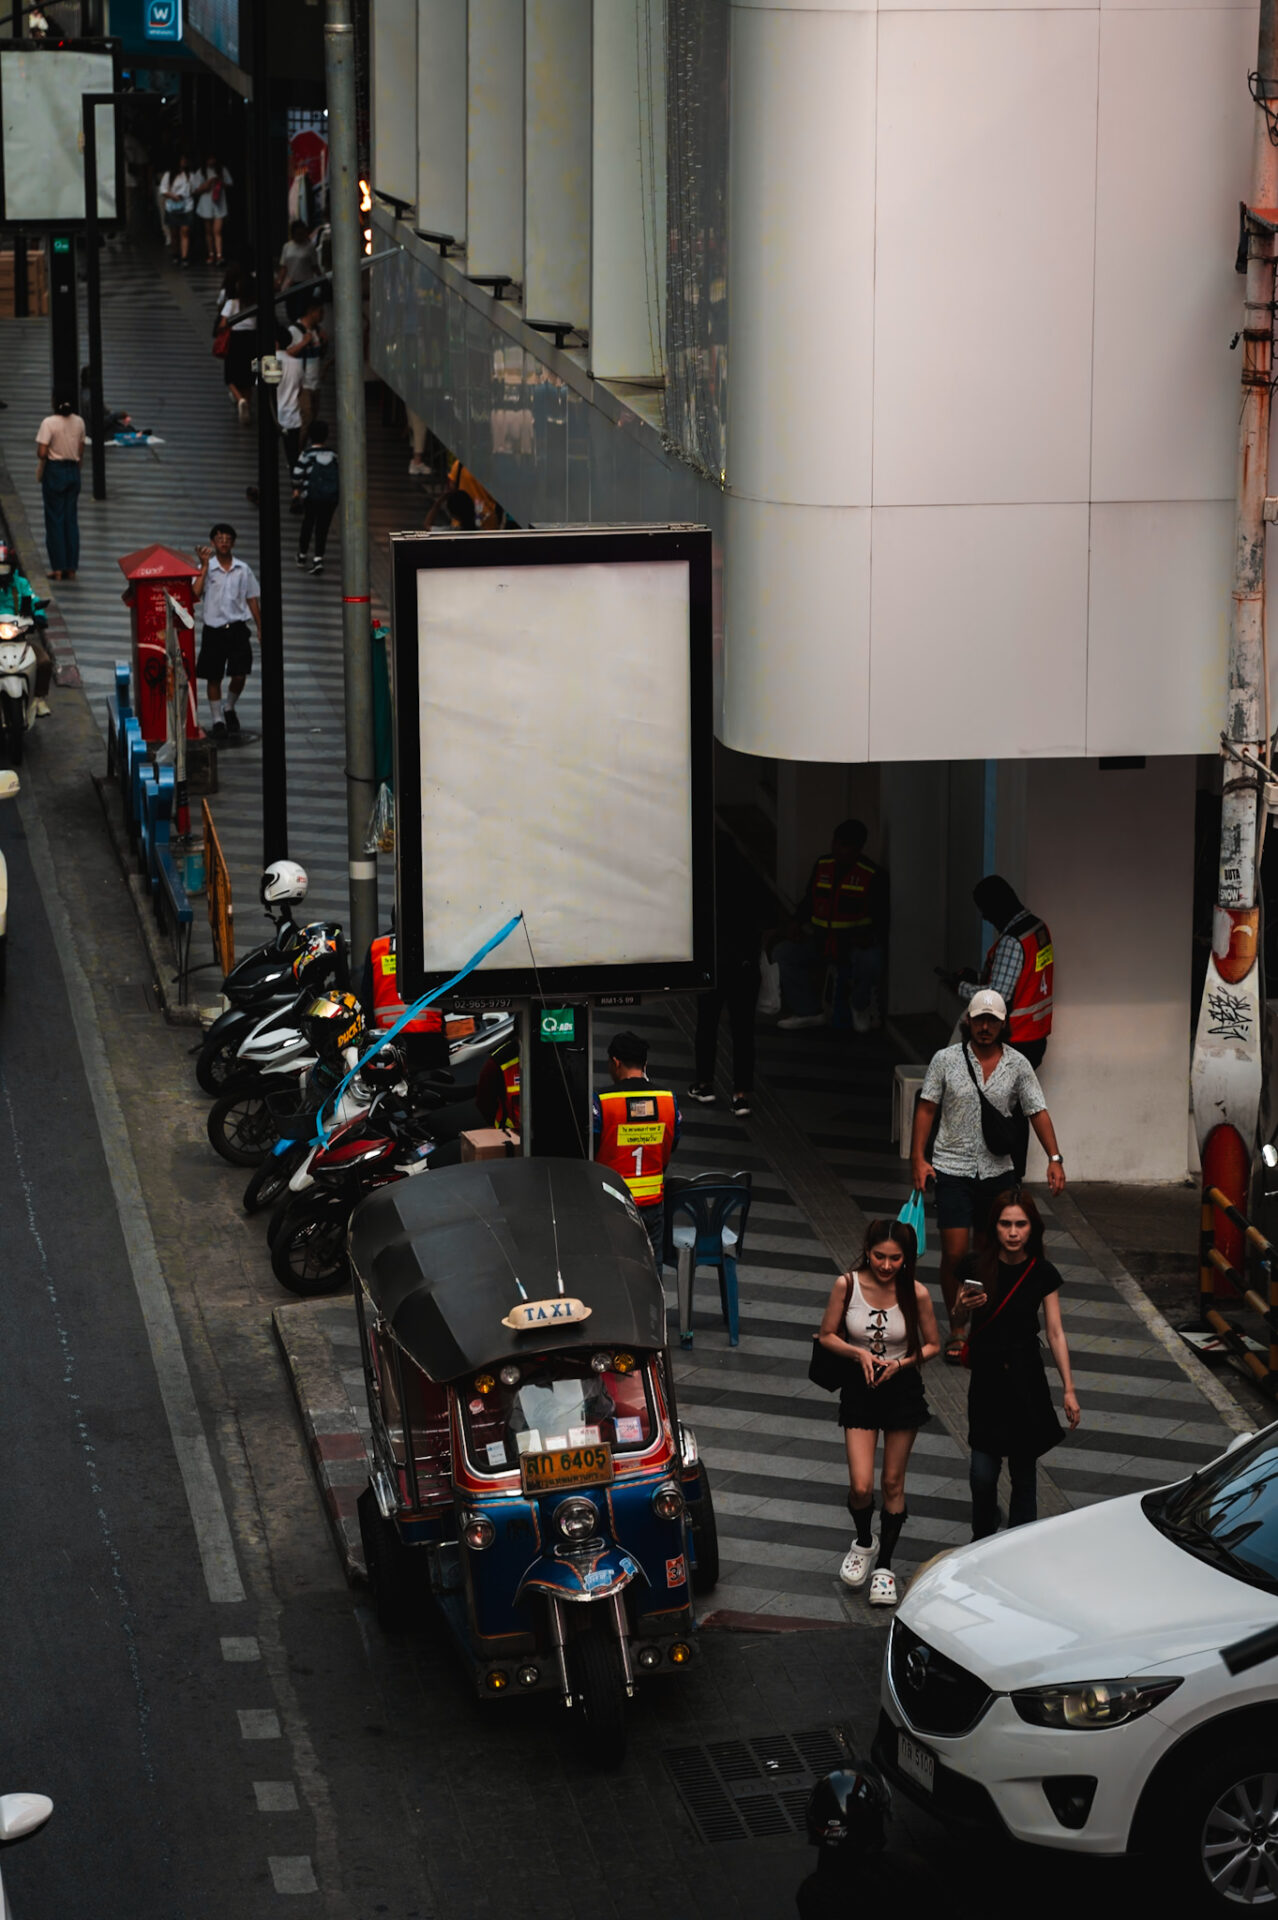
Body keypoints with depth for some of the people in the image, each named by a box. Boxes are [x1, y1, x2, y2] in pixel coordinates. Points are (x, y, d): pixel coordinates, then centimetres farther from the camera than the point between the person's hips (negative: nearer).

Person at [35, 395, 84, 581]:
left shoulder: (49, 423, -15)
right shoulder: (79, 422, 2)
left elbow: (42, 453, -20)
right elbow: (81, 451, 8)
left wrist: (40, 473, -1)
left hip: (54, 470, -5)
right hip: (73, 471, 5)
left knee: (54, 519, 2)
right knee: (71, 520, 10)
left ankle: (58, 568, 3)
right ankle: (72, 568, 11)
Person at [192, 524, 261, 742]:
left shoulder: (243, 569, 5)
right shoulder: (206, 568, -1)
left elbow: (252, 599, 11)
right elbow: (195, 593, -17)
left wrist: (260, 629, 9)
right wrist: (204, 565, -17)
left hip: (237, 628, 1)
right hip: (213, 630, -1)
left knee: (240, 674, -7)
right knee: (214, 677, 3)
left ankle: (230, 709, 20)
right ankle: (218, 720, 15)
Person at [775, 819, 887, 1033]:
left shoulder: (872, 876, -7)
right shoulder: (822, 866, 7)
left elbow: (881, 919, -7)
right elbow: (808, 901, 17)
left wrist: (872, 937, -27)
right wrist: (796, 923, -2)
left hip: (856, 943, -5)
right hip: (821, 941, 5)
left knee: (870, 961, -39)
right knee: (781, 954, -14)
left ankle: (861, 1007, -5)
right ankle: (809, 1012, -3)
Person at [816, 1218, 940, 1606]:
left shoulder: (916, 1294, -13)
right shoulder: (847, 1285, -13)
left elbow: (932, 1345, 0)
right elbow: (827, 1335, -1)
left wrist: (901, 1362, -17)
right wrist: (858, 1353, -18)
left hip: (903, 1389, 0)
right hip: (860, 1388, 0)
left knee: (892, 1483, 9)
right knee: (860, 1485, -6)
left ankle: (884, 1566, 24)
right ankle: (863, 1542, 26)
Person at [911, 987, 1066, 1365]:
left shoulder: (1017, 1065, 2)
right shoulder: (946, 1060, -2)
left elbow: (1037, 1112, 1)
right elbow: (926, 1109, -1)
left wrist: (1055, 1158, -10)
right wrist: (918, 1158, -9)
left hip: (997, 1171, 2)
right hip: (953, 1170, -2)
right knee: (955, 1253, -7)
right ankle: (956, 1330, 5)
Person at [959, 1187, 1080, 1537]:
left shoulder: (1042, 1274, -5)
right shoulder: (979, 1267, -6)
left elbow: (1055, 1332, 0)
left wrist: (1069, 1389, -2)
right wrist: (967, 1305, -21)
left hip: (1025, 1377, 0)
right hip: (986, 1377, 0)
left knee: (1023, 1469, 6)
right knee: (982, 1473, -3)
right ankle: (983, 1544, 21)